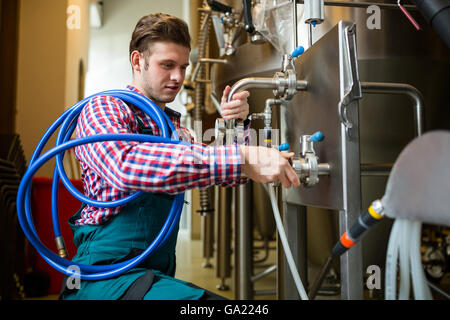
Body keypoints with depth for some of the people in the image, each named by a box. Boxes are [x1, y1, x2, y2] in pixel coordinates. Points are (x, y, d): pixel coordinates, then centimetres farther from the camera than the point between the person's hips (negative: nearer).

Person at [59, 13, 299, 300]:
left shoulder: (176, 129, 17)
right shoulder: (102, 109, -5)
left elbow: (229, 175, 15)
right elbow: (125, 164, -28)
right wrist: (239, 158, -33)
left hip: (159, 273, 7)